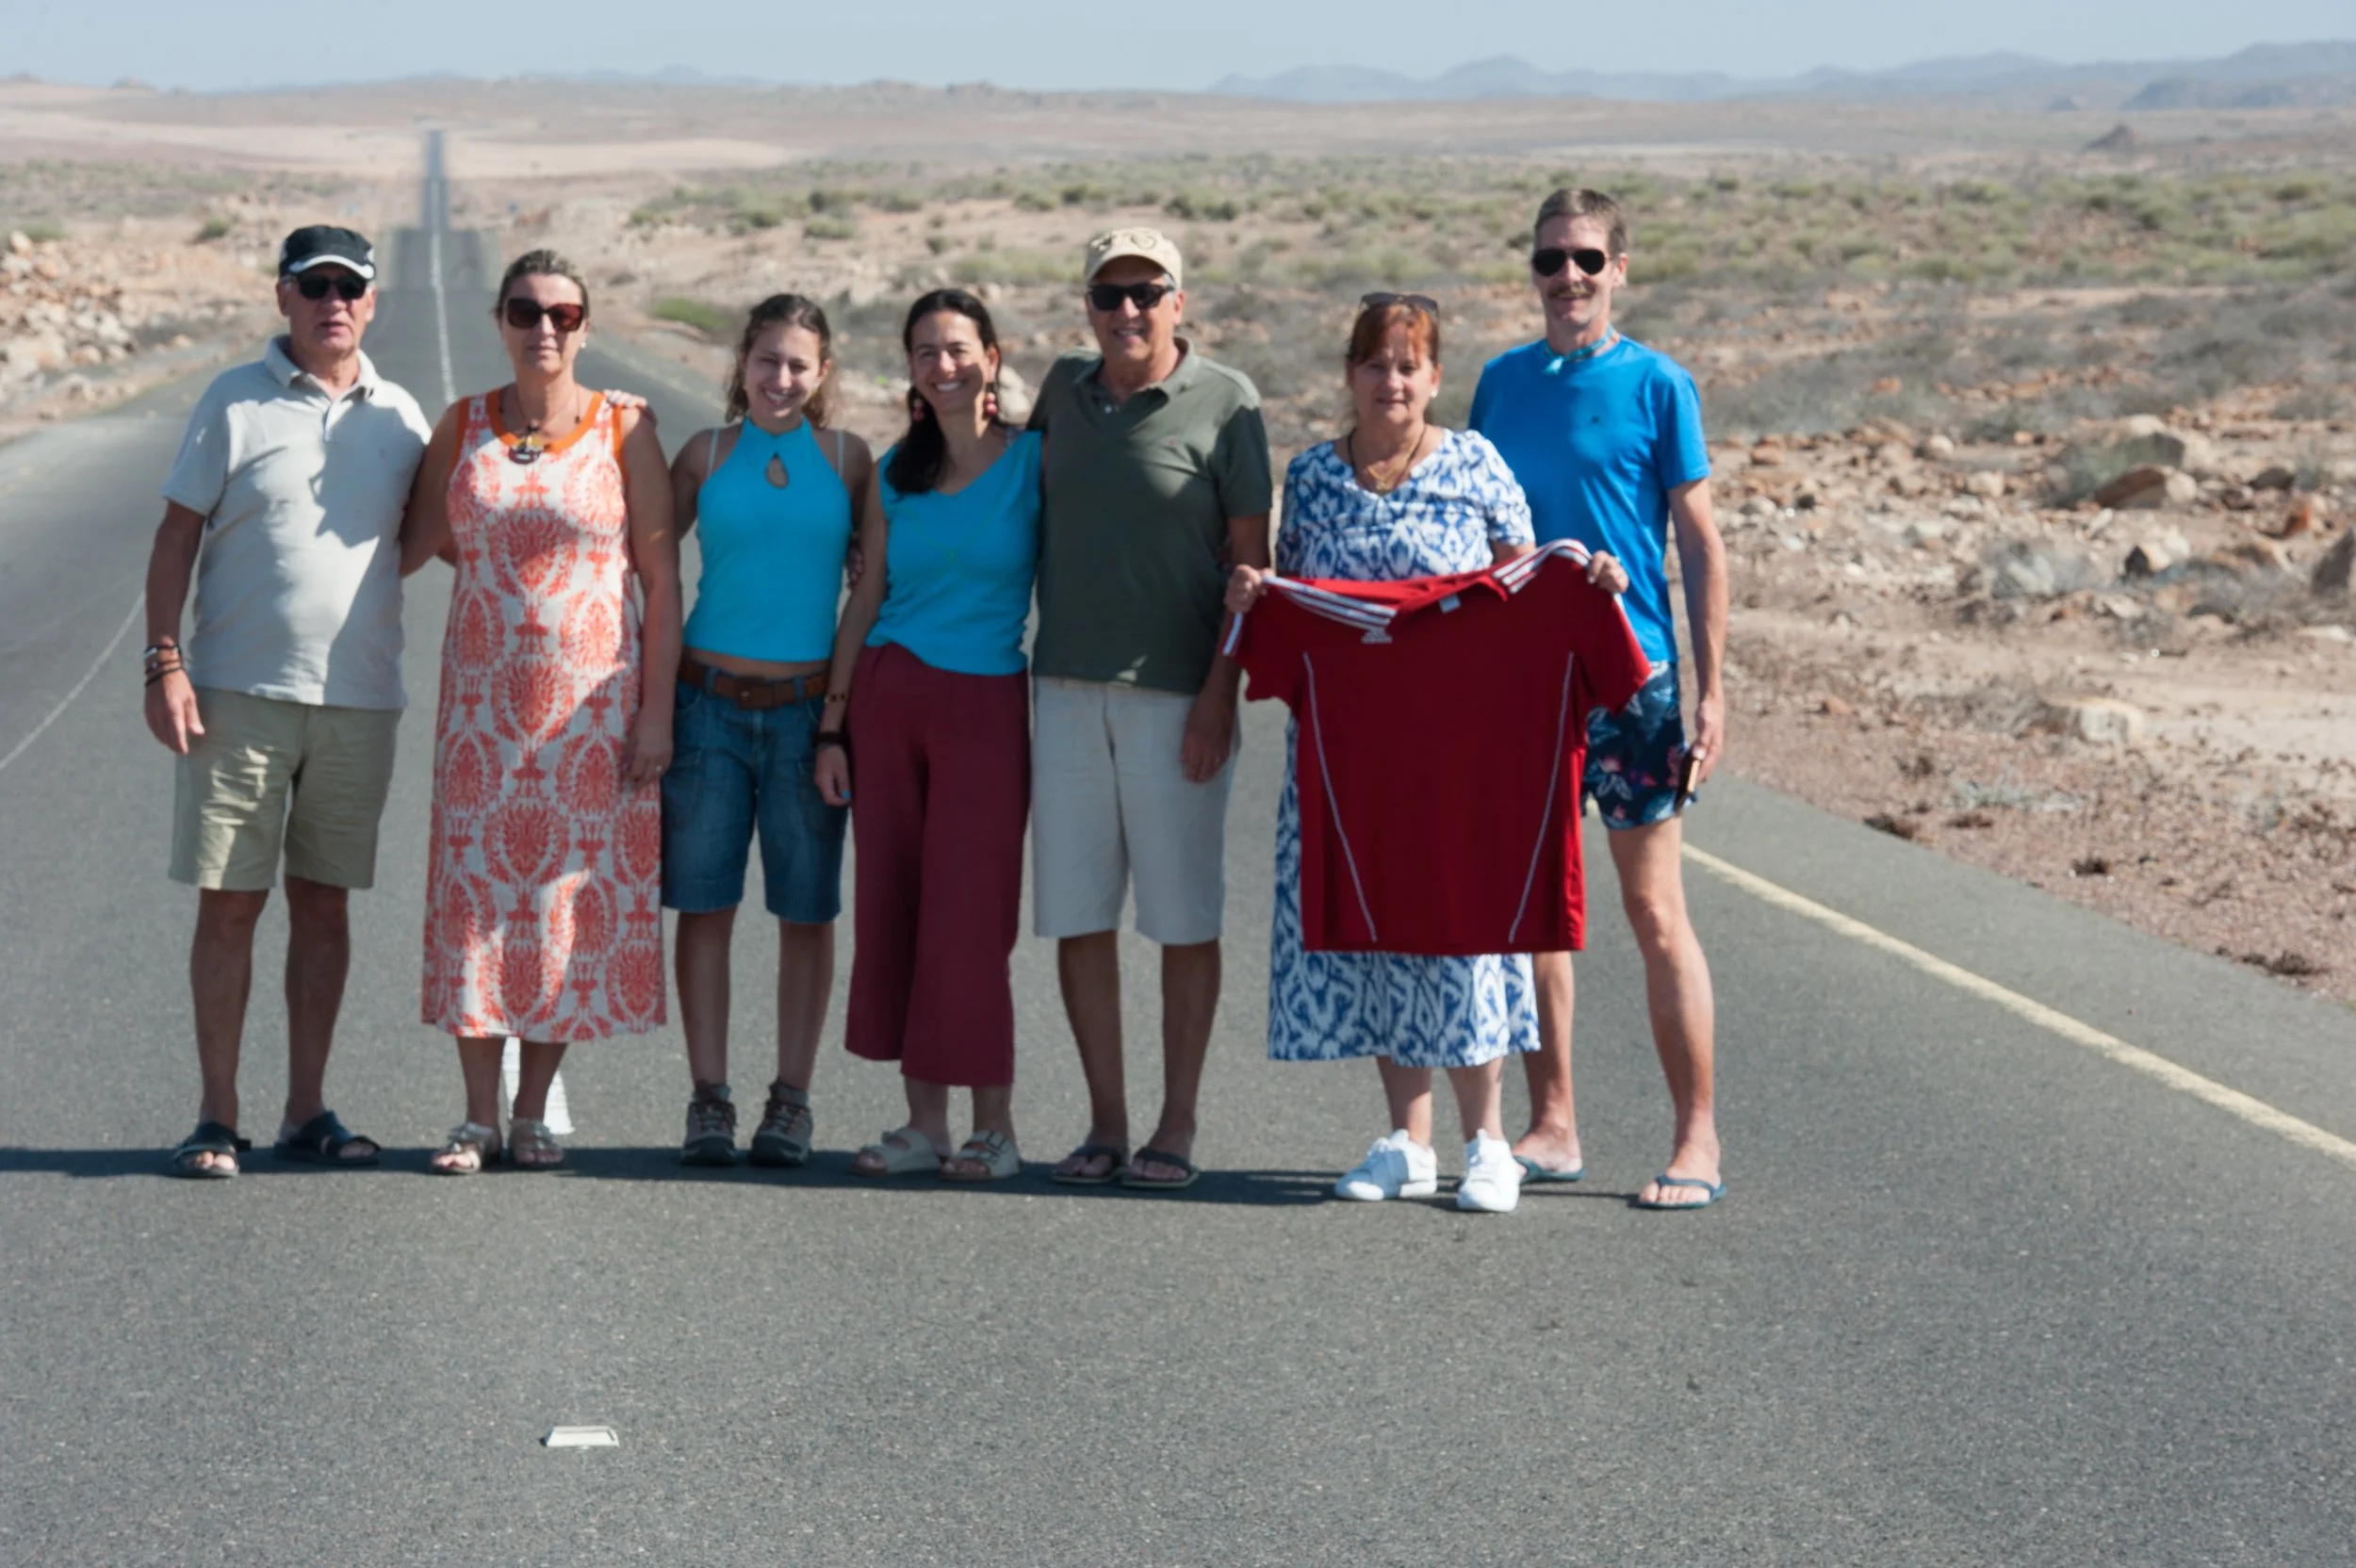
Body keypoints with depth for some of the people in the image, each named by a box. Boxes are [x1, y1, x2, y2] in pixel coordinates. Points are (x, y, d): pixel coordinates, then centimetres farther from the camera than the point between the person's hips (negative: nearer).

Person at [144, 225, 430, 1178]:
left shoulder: (399, 417, 9)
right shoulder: (236, 403, -1)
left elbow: (421, 538, 20)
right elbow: (177, 537, -1)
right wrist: (164, 662, -9)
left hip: (359, 698, 3)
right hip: (239, 694, -3)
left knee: (325, 903, 8)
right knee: (229, 903, -1)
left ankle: (307, 1112, 15)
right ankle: (216, 1116, 5)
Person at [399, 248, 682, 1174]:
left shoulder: (624, 430, -2)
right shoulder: (462, 426, 6)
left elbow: (661, 579, -2)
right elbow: (415, 542, 12)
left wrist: (656, 713, -6)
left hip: (591, 700, -2)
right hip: (484, 698, 2)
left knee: (572, 893, 1)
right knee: (477, 888, 0)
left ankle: (533, 1113, 12)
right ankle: (478, 1117, 8)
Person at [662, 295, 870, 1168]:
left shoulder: (847, 459, 5)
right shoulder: (706, 454, 6)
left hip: (807, 707, 0)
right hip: (710, 702, 0)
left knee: (806, 909, 2)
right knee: (704, 903, 0)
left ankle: (791, 1099, 10)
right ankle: (708, 1097, 6)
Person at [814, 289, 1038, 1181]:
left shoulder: (1034, 461, -1)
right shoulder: (896, 472, 10)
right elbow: (865, 600, 12)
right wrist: (833, 726, 8)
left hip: (984, 705, -4)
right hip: (887, 696, 4)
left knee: (967, 916, -6)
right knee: (891, 908, 3)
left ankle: (994, 1125, 4)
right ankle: (924, 1123, 10)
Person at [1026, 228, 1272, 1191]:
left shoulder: (1225, 400, -3)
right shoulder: (1064, 390, 11)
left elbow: (1250, 559, -5)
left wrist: (1220, 695, -12)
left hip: (1176, 694, -5)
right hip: (1066, 686, 5)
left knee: (1183, 915, 0)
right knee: (1076, 912, 4)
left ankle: (1177, 1128, 7)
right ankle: (1106, 1125, 12)